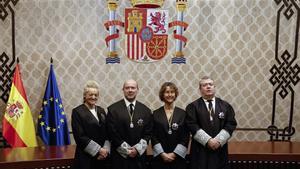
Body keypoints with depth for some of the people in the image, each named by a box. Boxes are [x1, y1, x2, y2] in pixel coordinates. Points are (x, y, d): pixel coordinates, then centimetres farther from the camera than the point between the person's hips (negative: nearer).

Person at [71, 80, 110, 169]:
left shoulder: (101, 110, 10)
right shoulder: (77, 111, -7)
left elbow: (107, 132, 9)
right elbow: (80, 137, -13)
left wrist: (105, 149, -7)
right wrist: (98, 150, -13)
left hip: (103, 156, 5)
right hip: (86, 157, -5)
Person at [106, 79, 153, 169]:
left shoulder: (145, 110, 3)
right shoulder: (113, 109, -3)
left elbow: (148, 133, 3)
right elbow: (112, 133, -6)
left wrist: (137, 148, -8)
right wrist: (126, 150, -8)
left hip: (139, 155, 2)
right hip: (119, 156, -2)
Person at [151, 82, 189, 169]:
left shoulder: (182, 113, 2)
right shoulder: (156, 114, 2)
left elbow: (186, 137, -1)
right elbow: (153, 137, 0)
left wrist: (174, 154, -8)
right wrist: (163, 154, -10)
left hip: (178, 157, 0)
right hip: (160, 157, 0)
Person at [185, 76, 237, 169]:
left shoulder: (225, 105, 9)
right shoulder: (193, 106, 1)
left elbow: (231, 124, 1)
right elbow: (192, 125, -9)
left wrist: (218, 140, -11)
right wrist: (208, 140, -16)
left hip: (220, 149, 2)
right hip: (200, 150, -2)